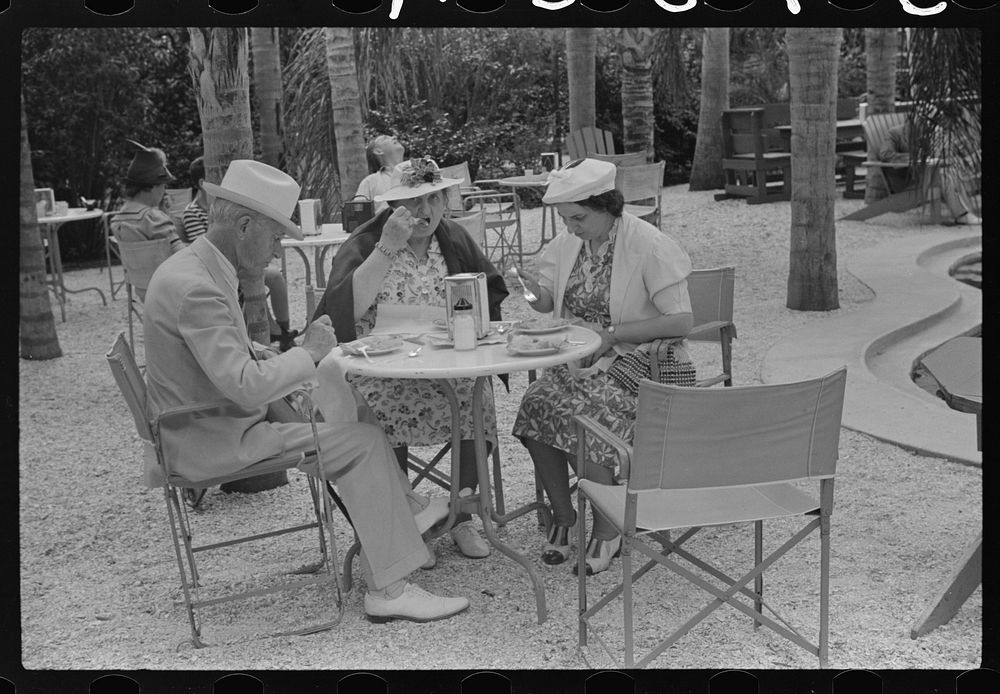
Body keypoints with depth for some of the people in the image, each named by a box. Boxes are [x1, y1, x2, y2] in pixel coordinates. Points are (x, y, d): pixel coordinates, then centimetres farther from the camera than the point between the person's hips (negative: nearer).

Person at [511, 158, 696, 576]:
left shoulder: (650, 246, -13)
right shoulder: (568, 243, 6)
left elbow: (680, 322, -16)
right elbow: (546, 303, 16)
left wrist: (612, 333, -19)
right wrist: (535, 291, -9)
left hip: (640, 361, -6)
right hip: (578, 355, 6)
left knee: (577, 415, -29)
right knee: (536, 404, -22)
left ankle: (607, 529, -9)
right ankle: (562, 515, -4)